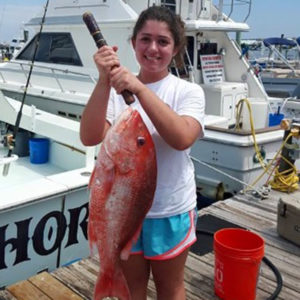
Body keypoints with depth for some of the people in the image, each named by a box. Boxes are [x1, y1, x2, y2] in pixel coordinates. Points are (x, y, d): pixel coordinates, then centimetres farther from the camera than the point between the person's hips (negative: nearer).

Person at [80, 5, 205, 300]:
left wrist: (140, 89, -34)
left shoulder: (188, 91, -9)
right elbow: (90, 138, -20)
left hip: (171, 210, -1)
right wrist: (104, 82, -30)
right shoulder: (117, 89, -6)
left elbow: (181, 139, -28)